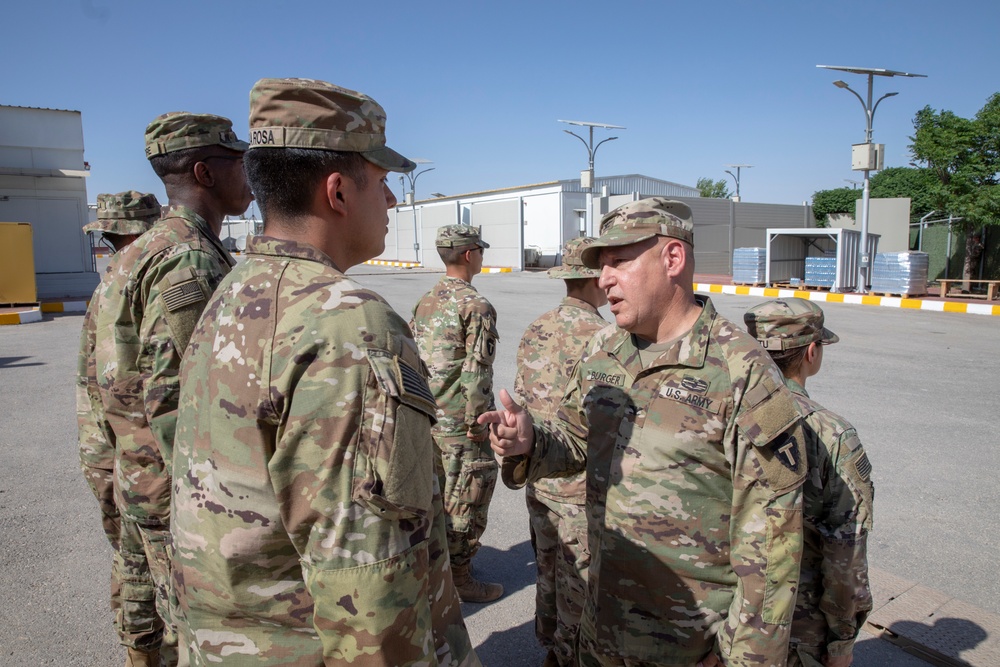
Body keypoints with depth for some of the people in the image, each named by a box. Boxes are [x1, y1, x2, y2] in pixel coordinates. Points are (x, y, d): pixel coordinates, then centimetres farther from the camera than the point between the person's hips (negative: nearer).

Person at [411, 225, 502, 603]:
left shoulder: (425, 302, 8)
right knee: (465, 501, 5)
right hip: (459, 424, -8)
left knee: (436, 495, 21)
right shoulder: (476, 306, -17)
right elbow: (477, 372, -21)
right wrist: (477, 423, -13)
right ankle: (459, 578, 17)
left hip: (426, 417, 8)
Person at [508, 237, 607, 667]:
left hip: (538, 476, 8)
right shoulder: (600, 336, -19)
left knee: (548, 566, 21)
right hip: (580, 484, -7)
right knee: (578, 580, 9)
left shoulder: (537, 329, 3)